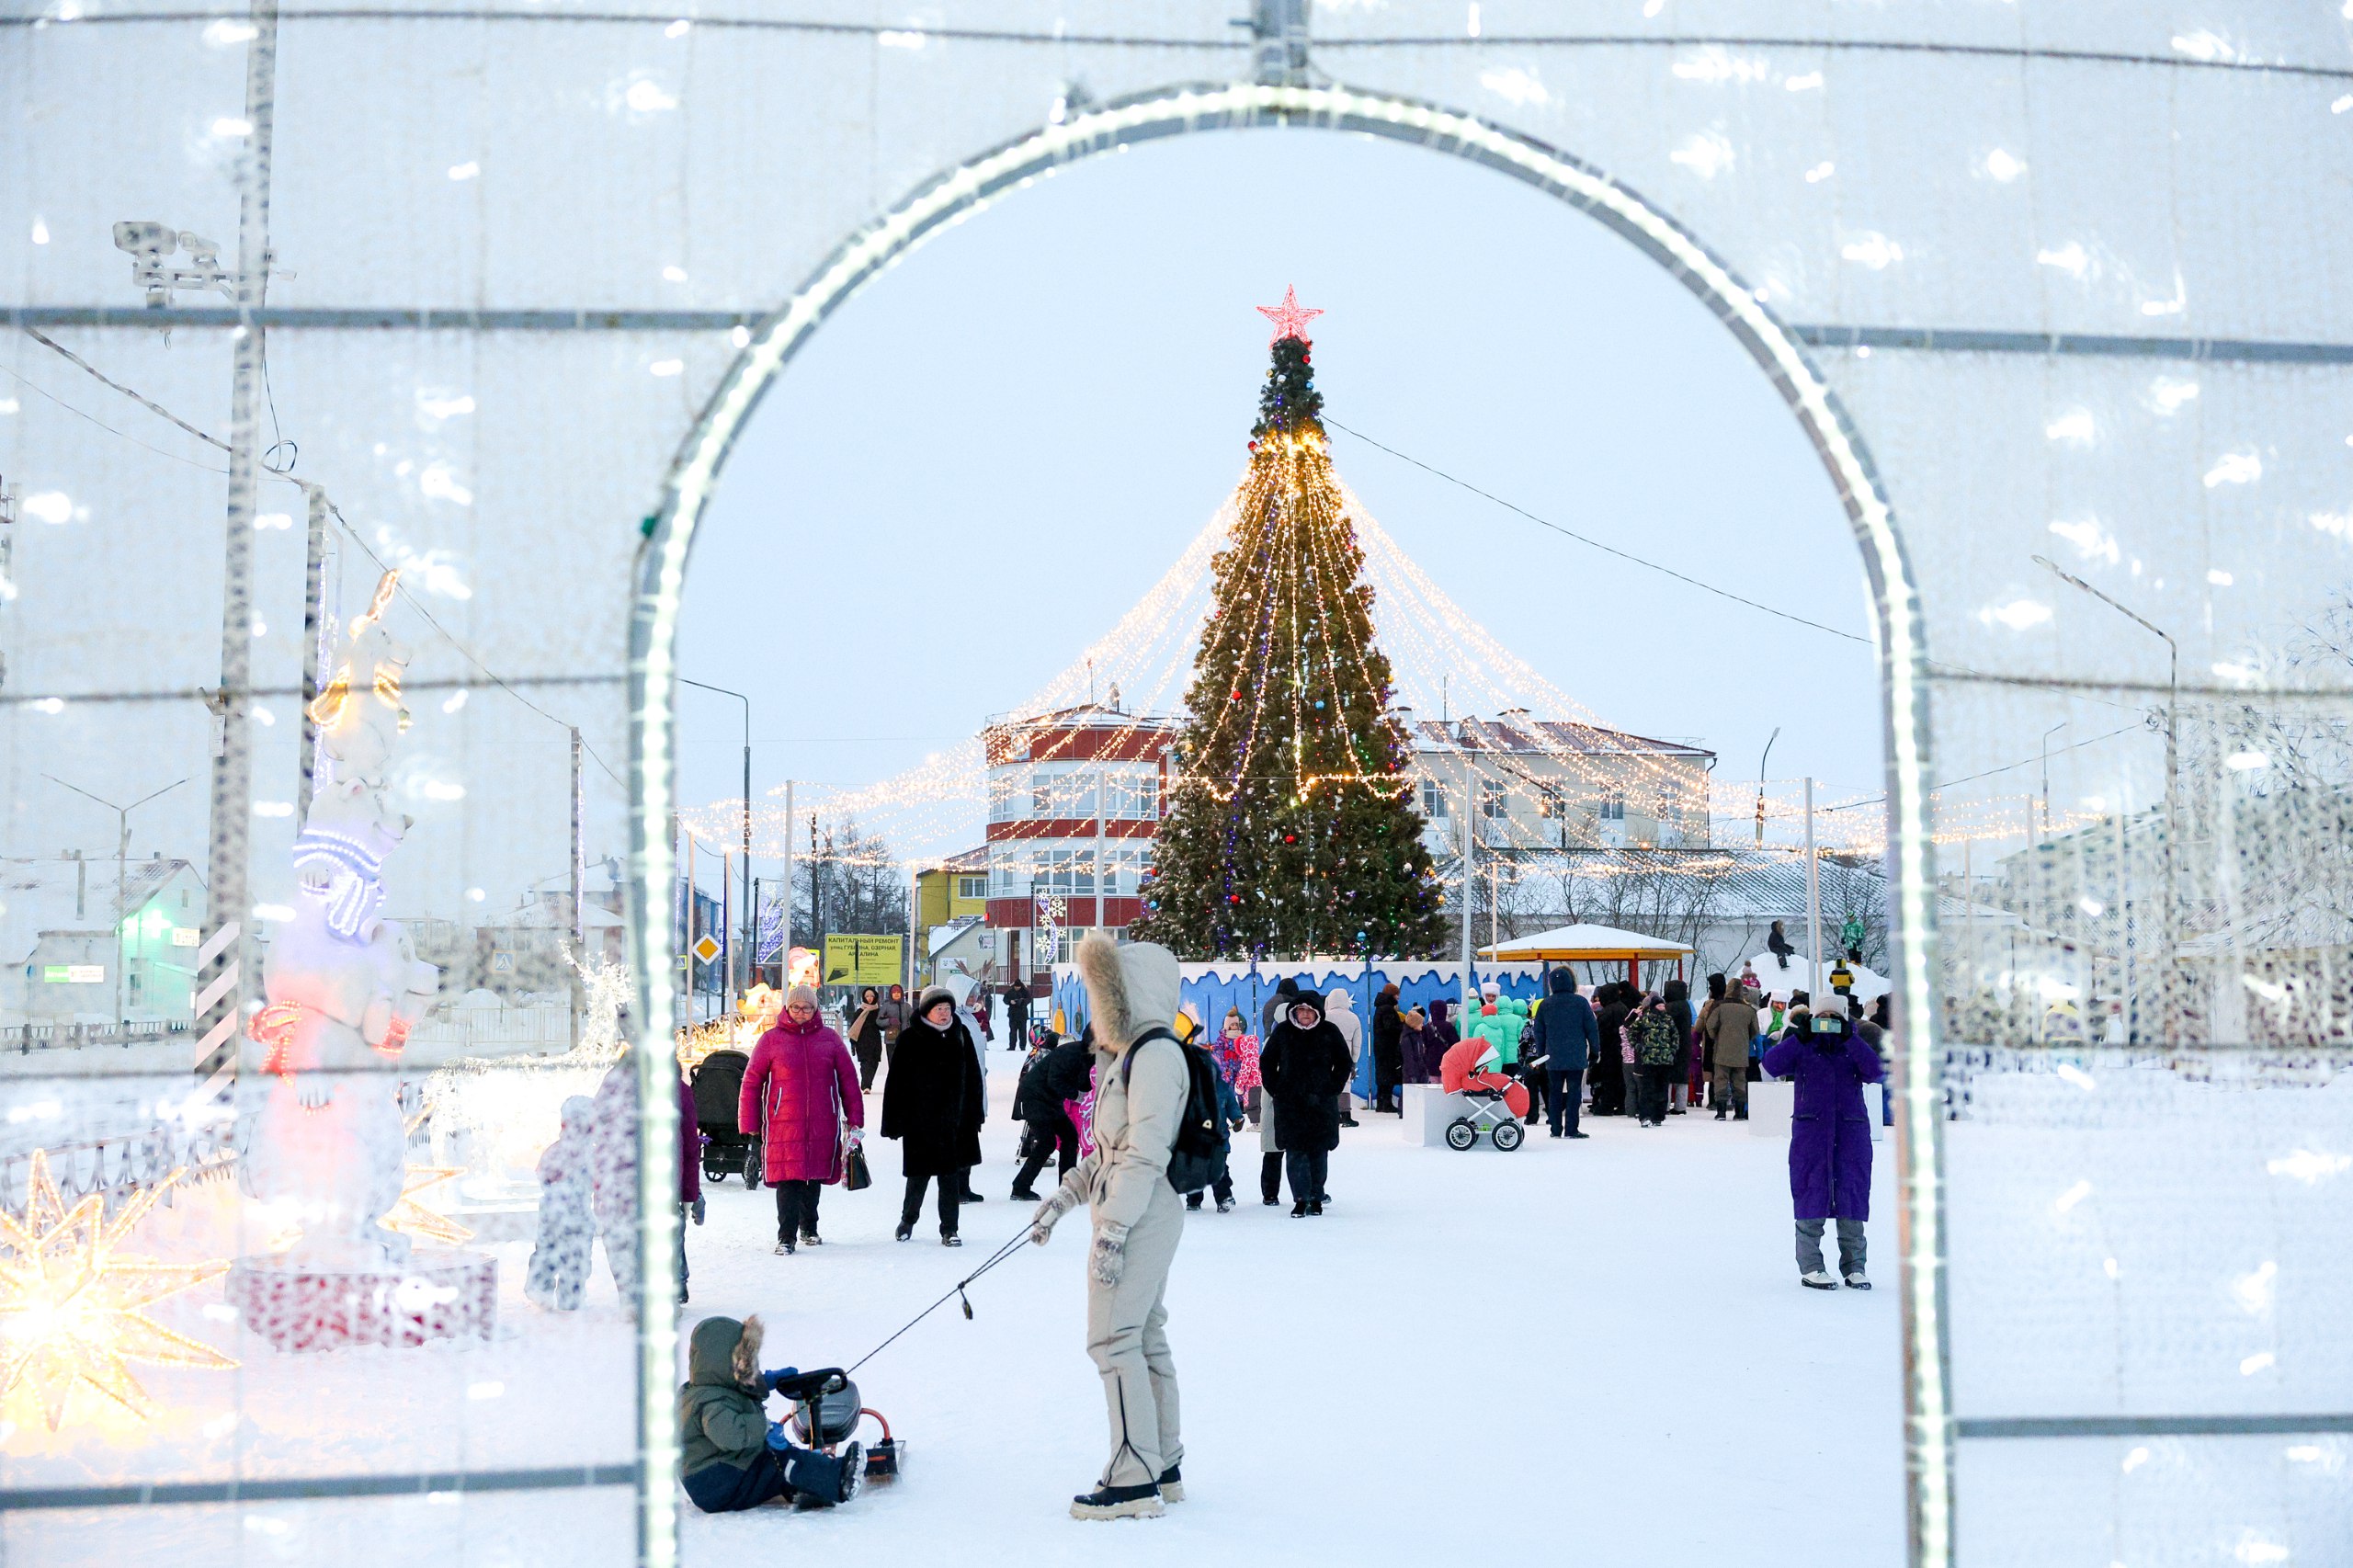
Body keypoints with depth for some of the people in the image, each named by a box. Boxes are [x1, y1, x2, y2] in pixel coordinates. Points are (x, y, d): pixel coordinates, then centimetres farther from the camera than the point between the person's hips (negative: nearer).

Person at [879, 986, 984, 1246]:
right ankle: (908, 1219, 30)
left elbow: (973, 1078, 11)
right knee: (919, 1176, 6)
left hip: (954, 1120, 3)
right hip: (919, 1122, -3)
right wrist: (894, 1122, -8)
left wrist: (974, 1116, 9)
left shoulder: (960, 1035, 6)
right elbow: (896, 1082, -5)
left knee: (951, 1177, 4)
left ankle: (950, 1229, 13)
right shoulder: (910, 1038, -5)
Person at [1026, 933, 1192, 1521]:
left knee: (1113, 1339, -10)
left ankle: (1134, 1481, -6)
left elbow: (1146, 1154, -22)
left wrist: (1113, 1231, -24)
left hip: (1140, 1216, -10)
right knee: (1144, 1338, 14)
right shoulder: (1130, 1054, 17)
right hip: (1138, 1216, 10)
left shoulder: (1155, 1054, -16)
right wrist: (1062, 1199, 20)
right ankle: (1164, 1470, 22)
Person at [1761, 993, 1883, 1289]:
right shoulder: (1802, 1048, 8)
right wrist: (1799, 1036, -15)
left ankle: (1854, 1267, 10)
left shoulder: (1854, 1049, 10)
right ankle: (1811, 1267, 4)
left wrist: (1849, 1037, -15)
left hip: (1851, 1133, 1)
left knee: (1852, 1197, 2)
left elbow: (1874, 1071, -10)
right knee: (1811, 1196, -2)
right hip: (1810, 1131, -1)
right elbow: (1772, 1065, -9)